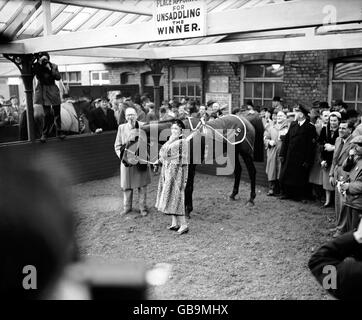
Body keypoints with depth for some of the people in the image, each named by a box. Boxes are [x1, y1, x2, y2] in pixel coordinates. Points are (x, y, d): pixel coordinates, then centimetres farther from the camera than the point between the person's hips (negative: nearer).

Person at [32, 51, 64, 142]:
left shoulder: (53, 66, 2)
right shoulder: (37, 67, -1)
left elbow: (58, 77, -8)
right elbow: (33, 72, -21)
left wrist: (50, 69, -17)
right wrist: (39, 63, -24)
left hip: (53, 91, 2)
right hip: (43, 92, -2)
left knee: (57, 113, 5)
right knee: (47, 114, -7)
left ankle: (58, 132, 18)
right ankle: (44, 134, 5)